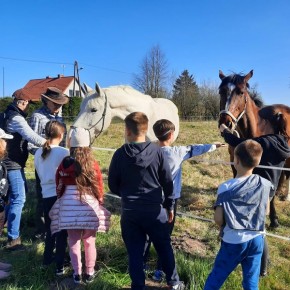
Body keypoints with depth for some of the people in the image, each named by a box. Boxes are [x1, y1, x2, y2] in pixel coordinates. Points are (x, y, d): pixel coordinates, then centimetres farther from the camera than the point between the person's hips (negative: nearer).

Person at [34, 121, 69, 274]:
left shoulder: (38, 153, 3)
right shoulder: (64, 152, -14)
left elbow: (40, 174, 12)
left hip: (46, 195, 5)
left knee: (49, 229, 22)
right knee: (62, 230, 7)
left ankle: (47, 259, 37)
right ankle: (60, 266, 13)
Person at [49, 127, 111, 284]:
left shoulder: (65, 164, -3)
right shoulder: (93, 163, -5)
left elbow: (59, 186, 6)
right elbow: (99, 186, 2)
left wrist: (62, 201, 23)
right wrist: (100, 202, 16)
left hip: (69, 206, 0)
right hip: (90, 205, 0)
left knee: (74, 241, 12)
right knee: (89, 241, 12)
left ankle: (77, 273, 21)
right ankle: (90, 273, 24)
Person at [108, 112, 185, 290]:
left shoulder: (120, 154, -9)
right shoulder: (157, 151, -9)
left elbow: (112, 185, 0)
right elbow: (168, 182, -4)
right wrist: (170, 206, 9)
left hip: (130, 212, 0)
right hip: (155, 210, 1)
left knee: (135, 252, 12)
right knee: (165, 248, 19)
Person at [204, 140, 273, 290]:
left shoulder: (226, 187, -18)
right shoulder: (264, 184, -6)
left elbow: (218, 218, -15)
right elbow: (265, 211, 8)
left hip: (234, 241, -3)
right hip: (257, 239, 4)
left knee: (216, 277, 15)